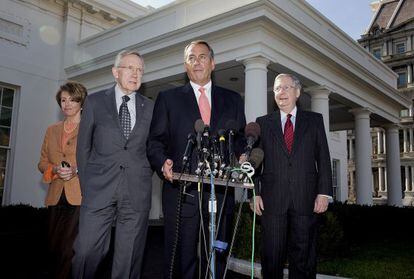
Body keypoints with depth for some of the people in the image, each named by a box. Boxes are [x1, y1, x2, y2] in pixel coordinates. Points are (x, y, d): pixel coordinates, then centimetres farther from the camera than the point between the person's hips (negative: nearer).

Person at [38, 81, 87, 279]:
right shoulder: (52, 130, 19)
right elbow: (43, 162, 18)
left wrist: (77, 170, -15)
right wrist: (55, 170, -3)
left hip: (81, 197, -5)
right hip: (56, 198, 5)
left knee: (68, 250, -9)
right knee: (54, 247, 9)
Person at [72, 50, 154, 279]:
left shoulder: (150, 107, 11)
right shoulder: (95, 102, 8)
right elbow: (83, 147, 9)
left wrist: (144, 177, 4)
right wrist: (86, 185, 5)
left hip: (137, 193, 1)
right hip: (99, 190, -1)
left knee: (129, 257, 5)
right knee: (87, 251, -4)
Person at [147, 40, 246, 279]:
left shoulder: (233, 100, 15)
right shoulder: (168, 98, 10)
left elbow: (242, 140, 13)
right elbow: (155, 141, 6)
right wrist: (163, 163, -13)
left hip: (221, 192, 2)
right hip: (182, 191, -2)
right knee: (181, 259, 4)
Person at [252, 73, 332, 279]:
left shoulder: (314, 120, 11)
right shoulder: (263, 123, 11)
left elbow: (323, 159, 6)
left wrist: (324, 192, -3)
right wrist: (255, 193, -1)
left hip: (306, 199, 0)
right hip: (272, 200, 0)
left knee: (304, 256, 6)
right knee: (272, 256, 4)